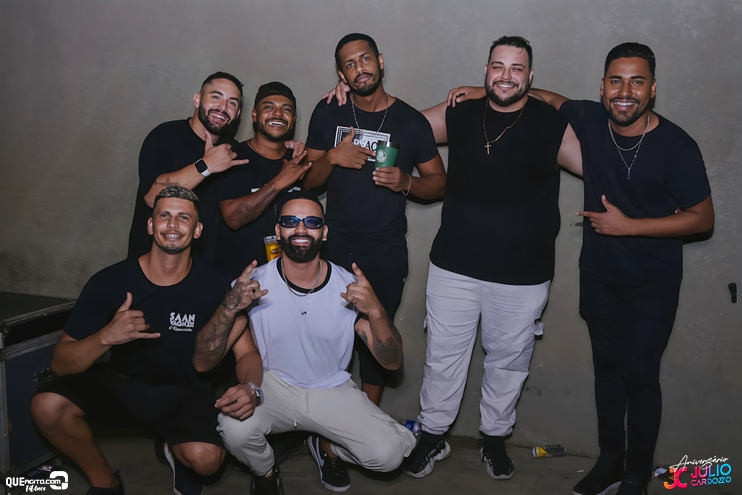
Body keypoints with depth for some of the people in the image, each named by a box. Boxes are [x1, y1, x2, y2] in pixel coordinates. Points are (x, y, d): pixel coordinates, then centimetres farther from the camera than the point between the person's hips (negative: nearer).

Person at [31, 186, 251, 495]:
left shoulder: (215, 286, -14)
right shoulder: (110, 282, -13)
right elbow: (61, 363, -13)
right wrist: (106, 336, -32)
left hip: (183, 392, -1)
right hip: (121, 383, 2)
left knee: (205, 458, -31)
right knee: (47, 406, -26)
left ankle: (178, 453, 10)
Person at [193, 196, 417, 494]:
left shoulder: (349, 287, -12)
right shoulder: (252, 285, -14)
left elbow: (392, 362, -12)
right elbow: (202, 363, -16)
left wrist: (375, 311, -32)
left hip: (332, 390, 1)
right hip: (272, 387, -1)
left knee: (389, 453, -19)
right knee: (235, 428, -31)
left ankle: (328, 447, 17)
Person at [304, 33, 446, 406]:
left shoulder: (411, 121, -3)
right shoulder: (327, 114, 2)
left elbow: (439, 182, 2)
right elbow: (308, 180, 3)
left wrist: (406, 182, -19)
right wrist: (332, 157, -17)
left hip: (386, 252, -1)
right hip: (335, 246, 1)